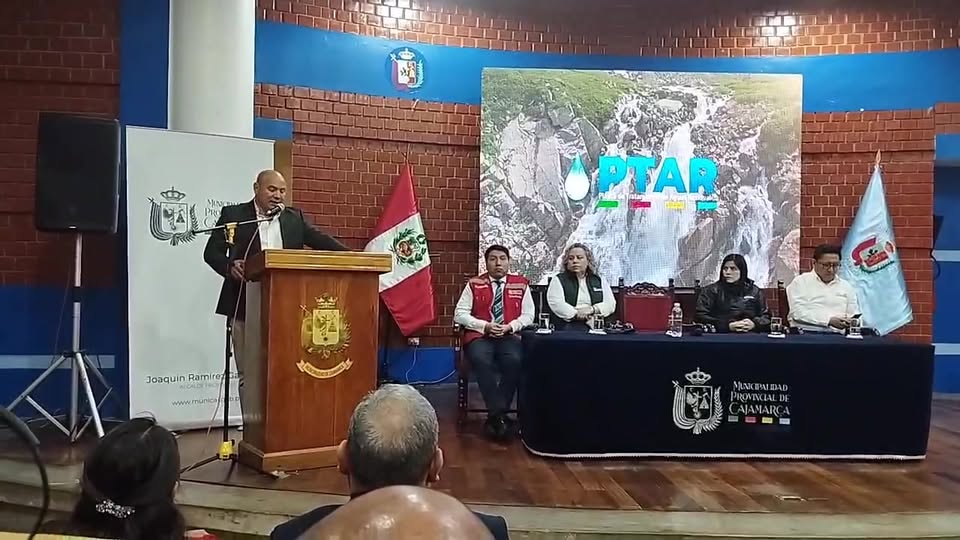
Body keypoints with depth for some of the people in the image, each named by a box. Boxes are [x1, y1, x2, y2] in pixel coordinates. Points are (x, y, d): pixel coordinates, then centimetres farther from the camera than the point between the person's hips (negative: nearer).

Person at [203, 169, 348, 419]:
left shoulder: (294, 218, 11)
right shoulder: (233, 214, 3)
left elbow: (320, 241, 4)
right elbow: (211, 252, 2)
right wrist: (229, 266, -20)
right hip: (246, 307, -2)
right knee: (248, 374, 4)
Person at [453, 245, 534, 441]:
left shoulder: (520, 284, 12)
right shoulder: (474, 284, 9)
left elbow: (528, 315, 9)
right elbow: (460, 314, 3)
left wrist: (509, 326, -10)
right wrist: (485, 325, -10)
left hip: (510, 336, 1)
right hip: (479, 336, 0)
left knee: (515, 361, -33)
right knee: (482, 361, -35)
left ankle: (495, 416, -20)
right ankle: (499, 416, -26)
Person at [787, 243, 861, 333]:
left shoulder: (847, 287, 20)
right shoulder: (800, 282, 6)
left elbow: (855, 315, 18)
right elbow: (797, 312, -7)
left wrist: (852, 322, -7)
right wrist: (829, 320, -15)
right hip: (804, 334, -3)